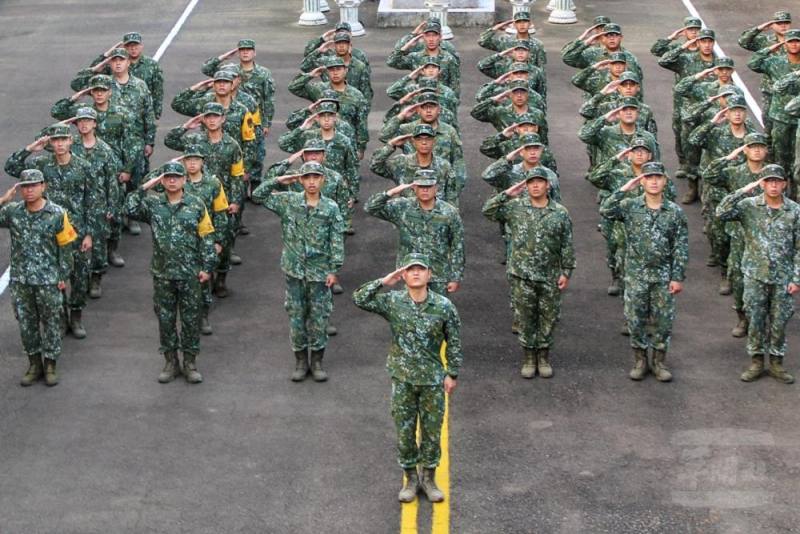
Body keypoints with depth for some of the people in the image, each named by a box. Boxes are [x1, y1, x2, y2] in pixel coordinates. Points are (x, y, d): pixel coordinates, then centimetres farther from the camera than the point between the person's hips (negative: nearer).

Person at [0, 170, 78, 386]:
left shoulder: (56, 214, -8)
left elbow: (65, 247, -3)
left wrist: (63, 277, -4)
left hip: (48, 280, -3)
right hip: (20, 279, 3)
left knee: (50, 322, 7)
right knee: (26, 322, 11)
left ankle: (50, 365, 19)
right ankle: (34, 364, 24)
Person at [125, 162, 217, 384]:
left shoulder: (196, 205, -1)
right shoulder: (153, 203, 3)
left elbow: (206, 239, 0)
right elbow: (130, 209, -13)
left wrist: (207, 267, -4)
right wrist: (145, 187, -13)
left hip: (190, 274, -1)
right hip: (162, 274, 1)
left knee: (191, 318, 5)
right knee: (165, 318, 9)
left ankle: (190, 363, 16)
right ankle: (170, 362, 20)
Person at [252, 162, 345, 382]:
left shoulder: (331, 208, -3)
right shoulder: (288, 201, 0)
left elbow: (337, 241, -3)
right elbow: (258, 196, 2)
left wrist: (334, 270, -7)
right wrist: (279, 181, -9)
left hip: (320, 272, -1)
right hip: (294, 270, 1)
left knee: (319, 317, 4)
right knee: (296, 315, 7)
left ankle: (317, 361, 16)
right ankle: (301, 361, 18)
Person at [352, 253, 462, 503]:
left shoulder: (444, 306, -9)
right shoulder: (393, 302, -7)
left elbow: (454, 342, -1)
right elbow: (359, 299, -14)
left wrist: (452, 374, -2)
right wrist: (384, 282, -19)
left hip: (433, 379, 0)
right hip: (402, 379, 1)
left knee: (432, 430, 9)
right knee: (404, 430, 9)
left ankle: (429, 478, 26)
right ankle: (411, 479, 25)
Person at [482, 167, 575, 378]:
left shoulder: (560, 213, 0)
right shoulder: (515, 207, -1)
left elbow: (567, 245, 3)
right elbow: (488, 210, -7)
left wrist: (566, 272, -1)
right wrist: (507, 194, -13)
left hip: (550, 277, 1)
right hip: (521, 275, -1)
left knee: (548, 317, 8)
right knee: (525, 317, 6)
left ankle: (543, 356, 23)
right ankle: (528, 356, 19)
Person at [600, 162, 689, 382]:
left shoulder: (675, 212, -2)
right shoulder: (630, 206, -2)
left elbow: (681, 247, -2)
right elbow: (606, 210, -20)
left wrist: (678, 277, -6)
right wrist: (625, 189, -19)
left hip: (663, 275, 0)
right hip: (636, 275, 0)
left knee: (663, 320, 5)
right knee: (635, 319, 6)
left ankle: (659, 362, 19)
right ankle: (640, 361, 20)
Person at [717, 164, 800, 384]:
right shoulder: (749, 206, -5)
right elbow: (721, 213, -20)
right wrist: (744, 191, -24)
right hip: (756, 275, 0)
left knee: (779, 322, 7)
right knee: (756, 320, 7)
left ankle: (776, 363, 20)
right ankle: (756, 362, 19)